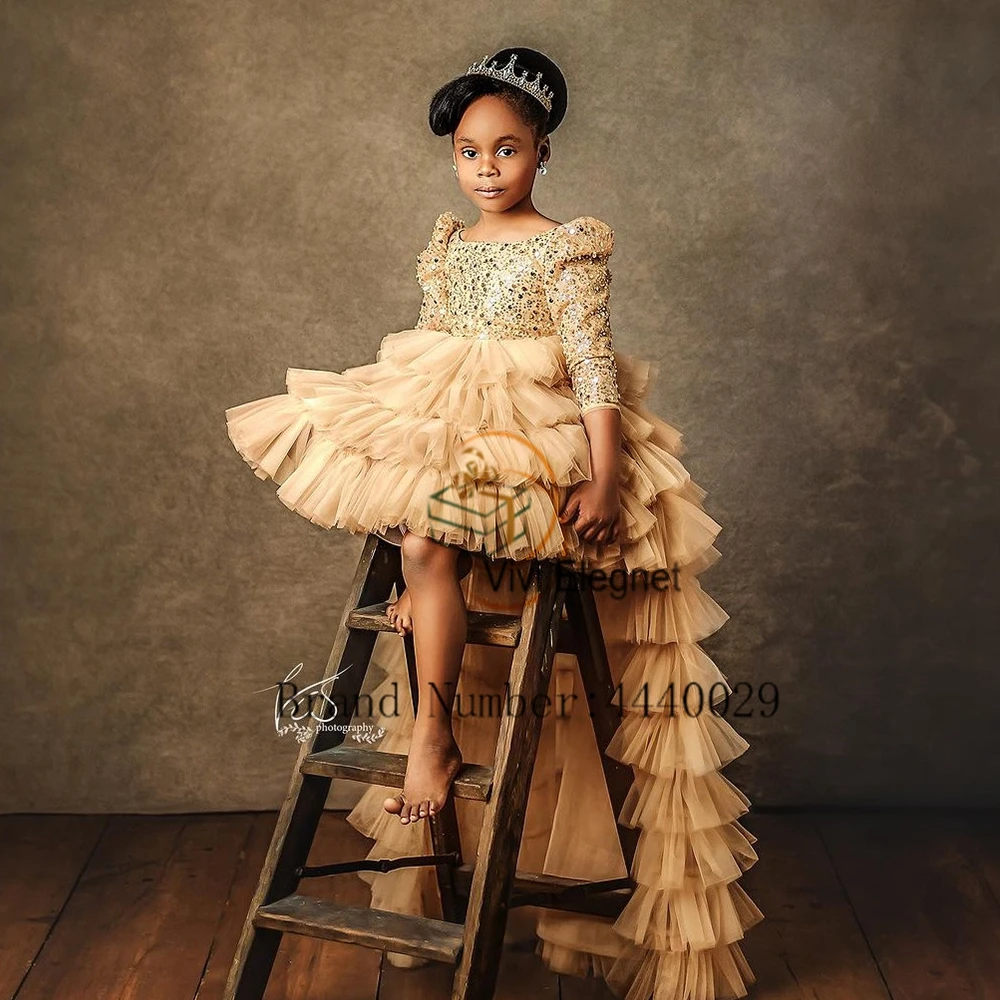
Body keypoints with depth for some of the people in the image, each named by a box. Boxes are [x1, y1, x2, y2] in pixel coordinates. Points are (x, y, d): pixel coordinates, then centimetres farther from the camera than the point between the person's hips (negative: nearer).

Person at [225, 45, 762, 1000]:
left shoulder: (569, 248, -4)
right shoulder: (446, 244, 15)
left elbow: (595, 368, -10)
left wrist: (604, 477, -20)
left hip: (538, 439, -8)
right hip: (447, 434, 8)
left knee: (435, 534, -29)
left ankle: (433, 735, -20)